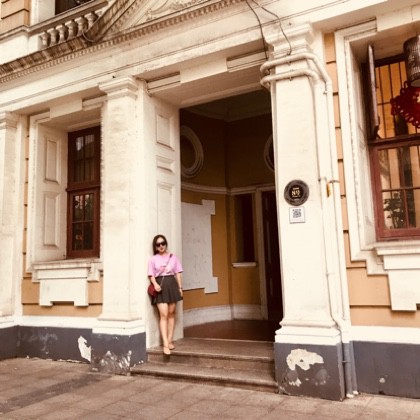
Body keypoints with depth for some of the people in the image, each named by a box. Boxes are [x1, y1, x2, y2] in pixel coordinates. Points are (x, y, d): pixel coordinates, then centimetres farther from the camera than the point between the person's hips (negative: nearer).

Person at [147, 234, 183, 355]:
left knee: (171, 314, 7)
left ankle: (170, 341, 17)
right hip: (160, 286, -2)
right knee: (163, 315, -9)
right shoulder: (153, 259, 4)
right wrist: (155, 284, -17)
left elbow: (178, 273, 9)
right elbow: (151, 275, 1)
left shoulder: (173, 257, 9)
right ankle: (165, 344, -10)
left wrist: (180, 287, 5)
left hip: (171, 284, 2)